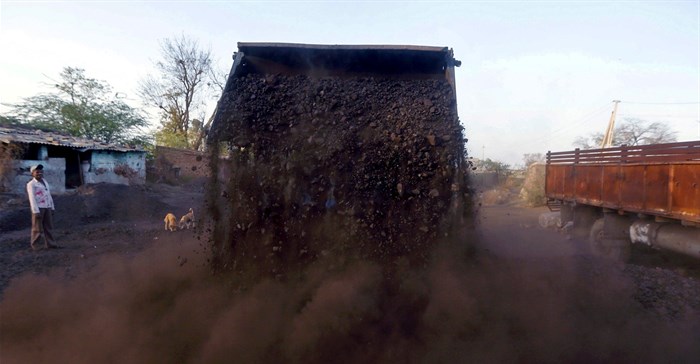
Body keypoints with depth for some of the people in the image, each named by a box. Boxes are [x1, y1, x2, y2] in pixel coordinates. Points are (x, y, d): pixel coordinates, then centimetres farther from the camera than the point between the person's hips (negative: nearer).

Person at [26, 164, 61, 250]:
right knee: (37, 228, 0)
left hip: (47, 207, 7)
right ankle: (34, 244, 12)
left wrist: (52, 208, 16)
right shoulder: (31, 184, -6)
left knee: (48, 227, 8)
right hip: (38, 208, -6)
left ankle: (49, 244, 13)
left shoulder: (45, 182, 15)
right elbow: (32, 198, -12)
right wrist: (36, 211, -18)